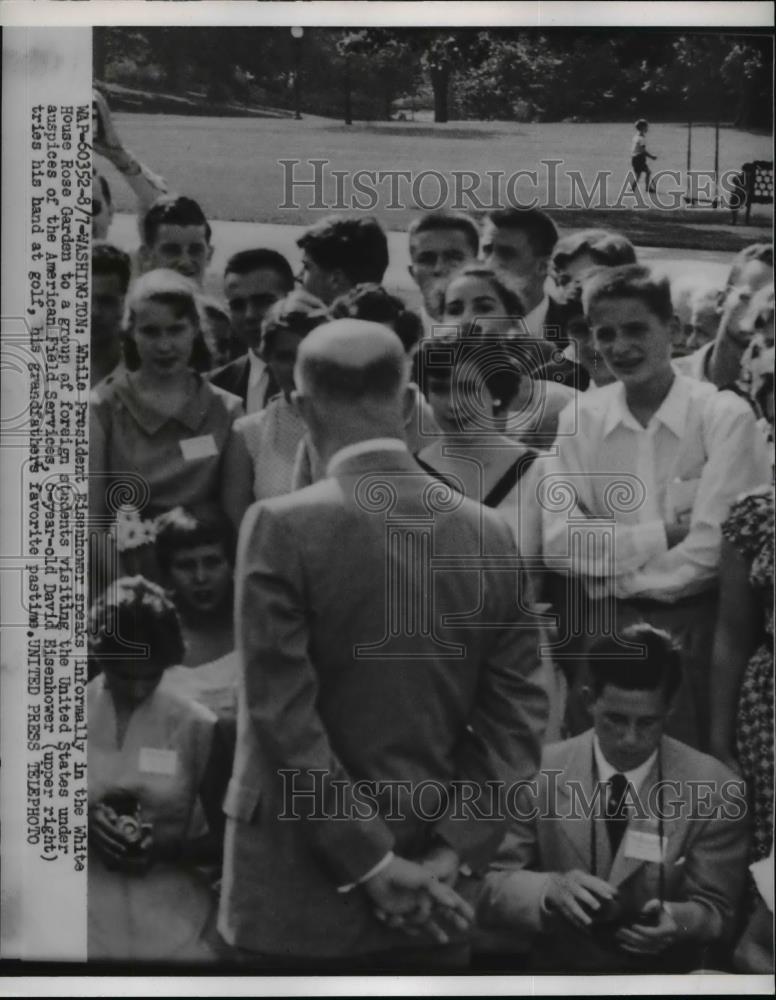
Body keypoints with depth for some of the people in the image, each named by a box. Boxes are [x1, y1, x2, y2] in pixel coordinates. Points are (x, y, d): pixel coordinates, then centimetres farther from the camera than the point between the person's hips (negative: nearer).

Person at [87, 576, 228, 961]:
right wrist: (87, 825, -15)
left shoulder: (195, 725, -2)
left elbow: (226, 837, 4)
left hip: (175, 925, 0)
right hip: (88, 922, 0)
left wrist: (166, 847, -14)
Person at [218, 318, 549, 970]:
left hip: (301, 894, -3)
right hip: (429, 886, 4)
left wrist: (372, 865, -10)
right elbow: (518, 716, -1)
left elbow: (282, 718, -16)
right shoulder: (488, 535, 0)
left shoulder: (283, 527, -13)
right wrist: (450, 853, -2)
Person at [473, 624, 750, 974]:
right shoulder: (541, 772, -4)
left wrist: (675, 919, -21)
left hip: (659, 973, 0)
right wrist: (551, 889, -22)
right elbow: (494, 890, -2)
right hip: (551, 966, 1)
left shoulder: (716, 791, -6)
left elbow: (717, 912, 0)